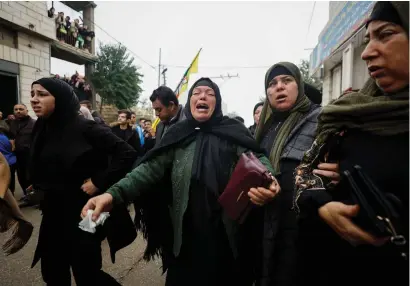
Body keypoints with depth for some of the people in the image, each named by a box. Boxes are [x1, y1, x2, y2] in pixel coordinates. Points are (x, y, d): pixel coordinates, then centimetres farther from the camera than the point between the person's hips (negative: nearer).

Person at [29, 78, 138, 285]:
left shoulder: (85, 128, -17)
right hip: (54, 213, 7)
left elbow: (127, 154, -21)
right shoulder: (41, 130, 3)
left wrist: (99, 182, -19)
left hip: (83, 212, -6)